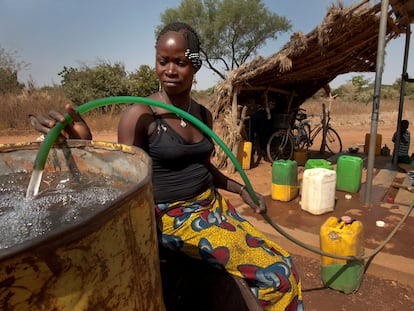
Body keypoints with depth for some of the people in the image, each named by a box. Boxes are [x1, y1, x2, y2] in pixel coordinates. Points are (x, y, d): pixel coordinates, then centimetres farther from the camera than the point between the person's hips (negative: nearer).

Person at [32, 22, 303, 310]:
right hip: (175, 218, -6)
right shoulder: (140, 115, -14)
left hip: (213, 206, 7)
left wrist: (242, 190, 9)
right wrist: (84, 144, -31)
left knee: (281, 263, 9)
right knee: (276, 272, -10)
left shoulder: (203, 114, 4)